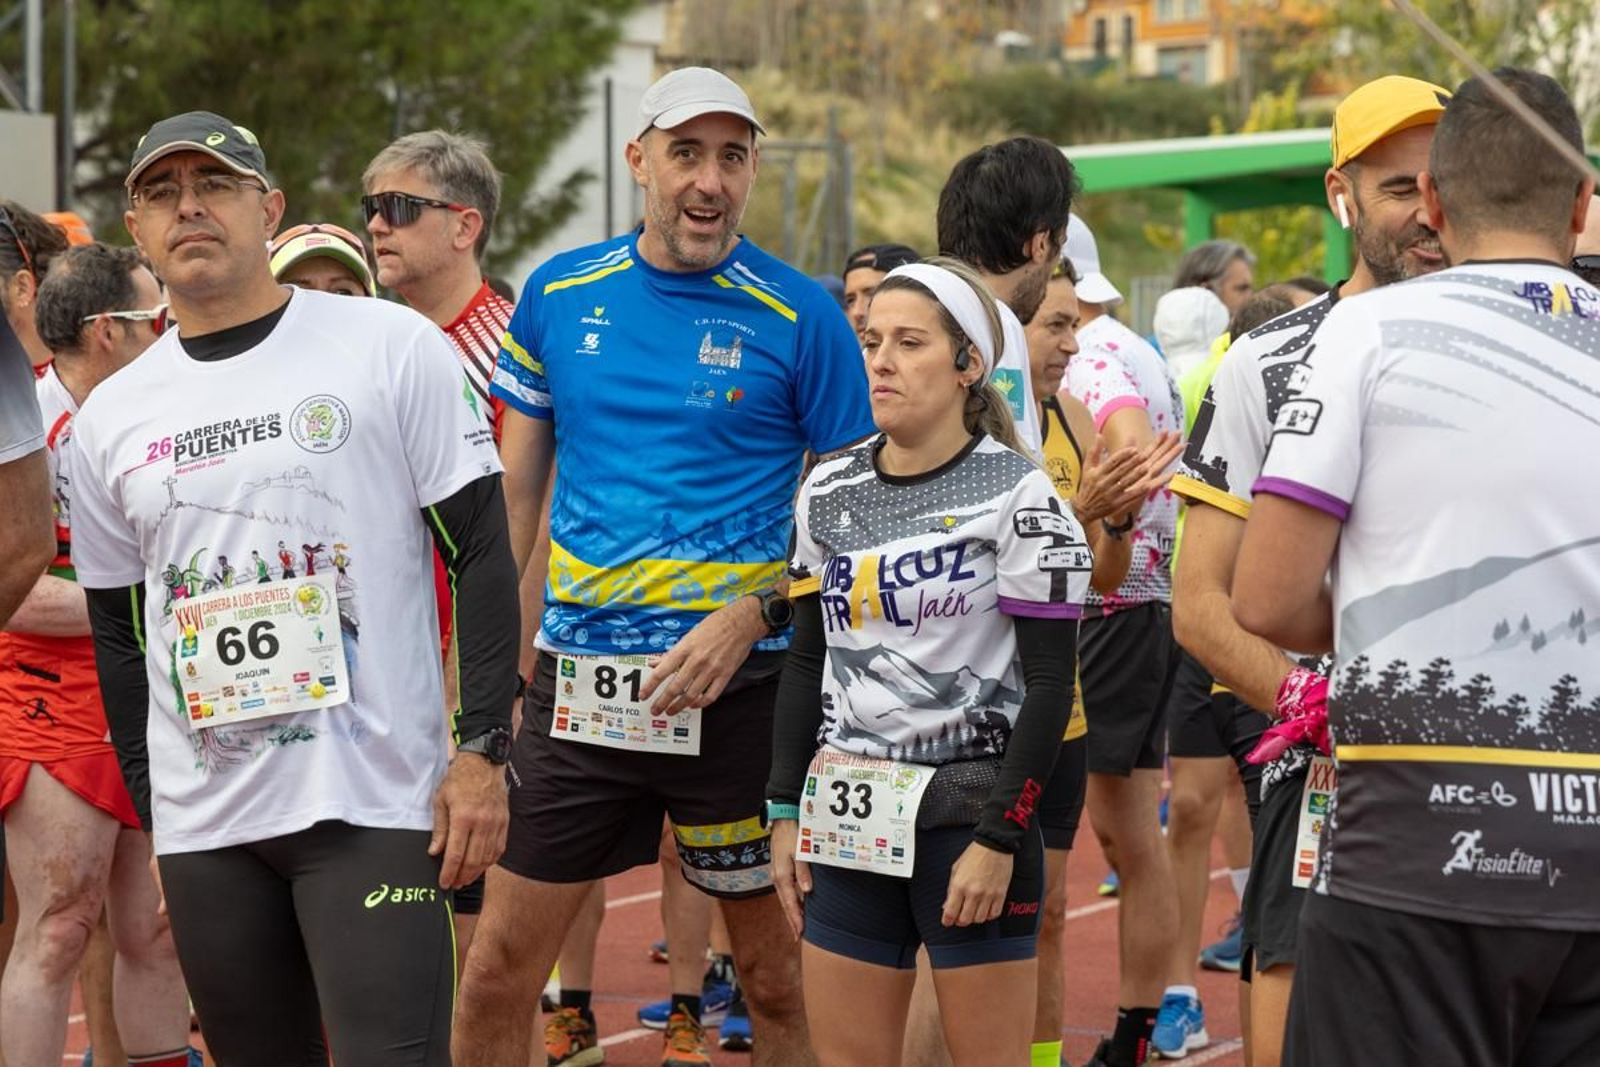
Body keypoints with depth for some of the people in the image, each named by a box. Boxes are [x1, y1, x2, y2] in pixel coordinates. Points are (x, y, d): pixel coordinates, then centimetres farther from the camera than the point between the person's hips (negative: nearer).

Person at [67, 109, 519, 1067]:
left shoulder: (392, 348, -1)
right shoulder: (110, 417, 11)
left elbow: (484, 556, -2)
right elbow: (119, 633, 17)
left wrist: (483, 750, -9)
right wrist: (153, 817, 11)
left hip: (372, 806, -4)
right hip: (201, 826, 4)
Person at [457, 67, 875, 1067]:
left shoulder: (801, 317, -4)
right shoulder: (559, 294, 4)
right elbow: (513, 494, 12)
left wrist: (754, 616, -15)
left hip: (739, 685, -2)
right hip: (577, 677, 3)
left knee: (777, 977, 7)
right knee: (499, 974, 3)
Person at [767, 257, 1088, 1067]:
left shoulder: (1018, 498, -7)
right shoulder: (827, 494, 9)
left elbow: (1049, 684, -10)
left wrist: (998, 838, -14)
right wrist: (785, 812, 9)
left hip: (969, 811, -5)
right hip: (847, 817, 5)